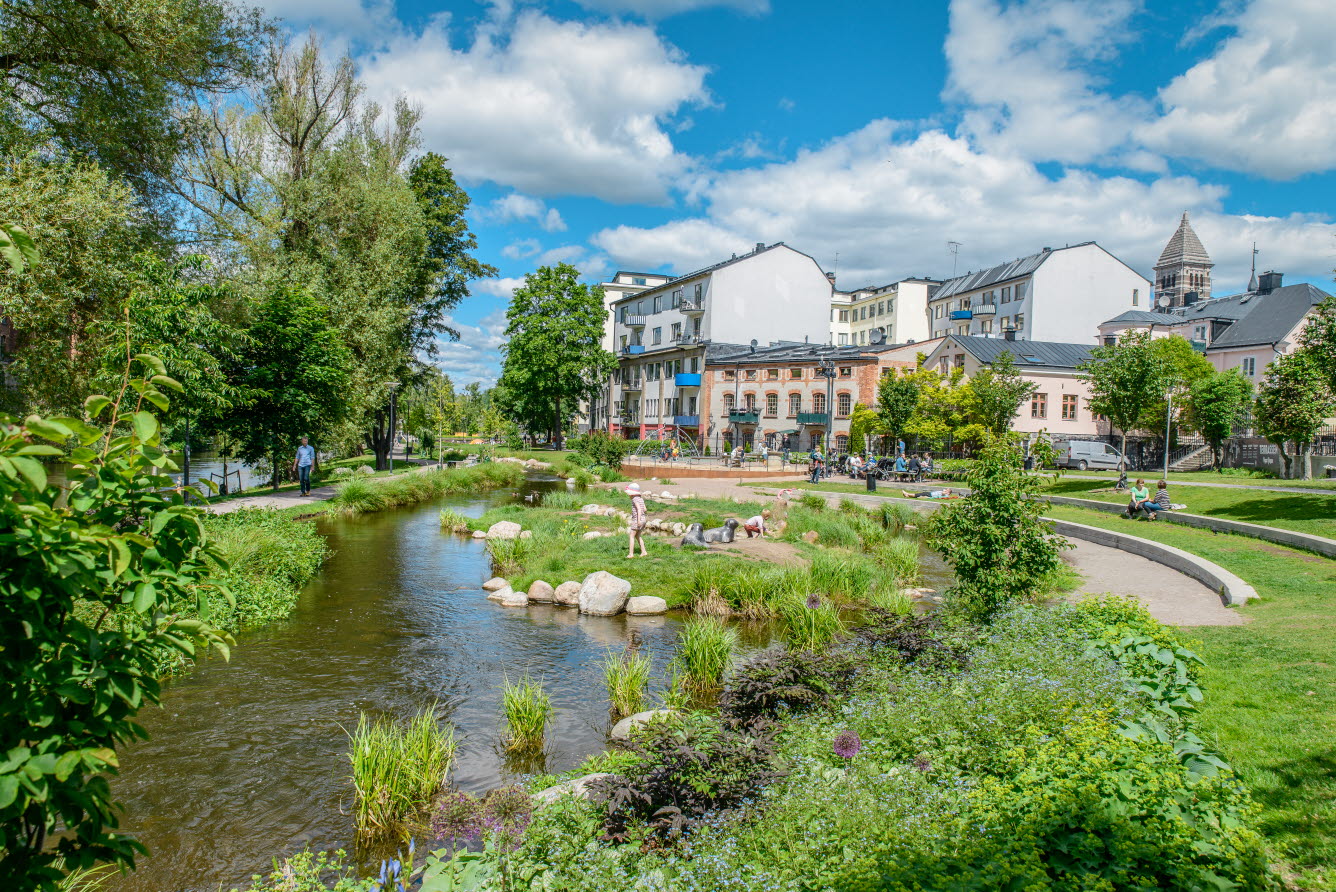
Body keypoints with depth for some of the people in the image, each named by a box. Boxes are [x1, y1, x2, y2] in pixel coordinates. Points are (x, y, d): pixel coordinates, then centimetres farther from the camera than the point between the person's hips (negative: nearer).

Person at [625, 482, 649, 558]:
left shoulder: (635, 499, -14)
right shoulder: (641, 498, 11)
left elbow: (639, 509, -23)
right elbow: (644, 509, 14)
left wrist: (639, 520, -26)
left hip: (637, 520, -9)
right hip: (643, 519, 9)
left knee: (631, 536, -2)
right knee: (638, 536, 19)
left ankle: (631, 554, -5)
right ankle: (644, 552, 17)